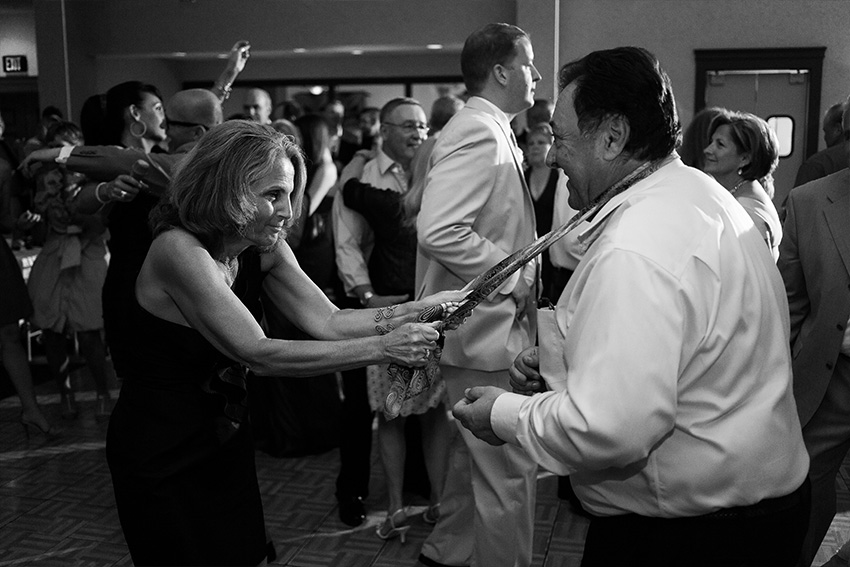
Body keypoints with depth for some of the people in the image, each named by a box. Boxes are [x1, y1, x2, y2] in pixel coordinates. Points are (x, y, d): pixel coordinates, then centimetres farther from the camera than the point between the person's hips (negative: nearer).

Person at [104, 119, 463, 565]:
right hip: (161, 456, -6)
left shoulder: (263, 250, -5)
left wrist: (426, 307, -20)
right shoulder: (179, 249, -27)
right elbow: (259, 354, -32)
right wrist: (382, 349, -35)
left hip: (226, 441, 6)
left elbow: (327, 321, -10)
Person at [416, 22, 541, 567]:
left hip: (489, 328, 11)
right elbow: (439, 230, -30)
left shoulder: (490, 132, 14)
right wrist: (514, 275, -20)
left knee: (475, 458, 24)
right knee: (510, 476, -1)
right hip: (488, 330, -11)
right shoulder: (478, 133, -18)